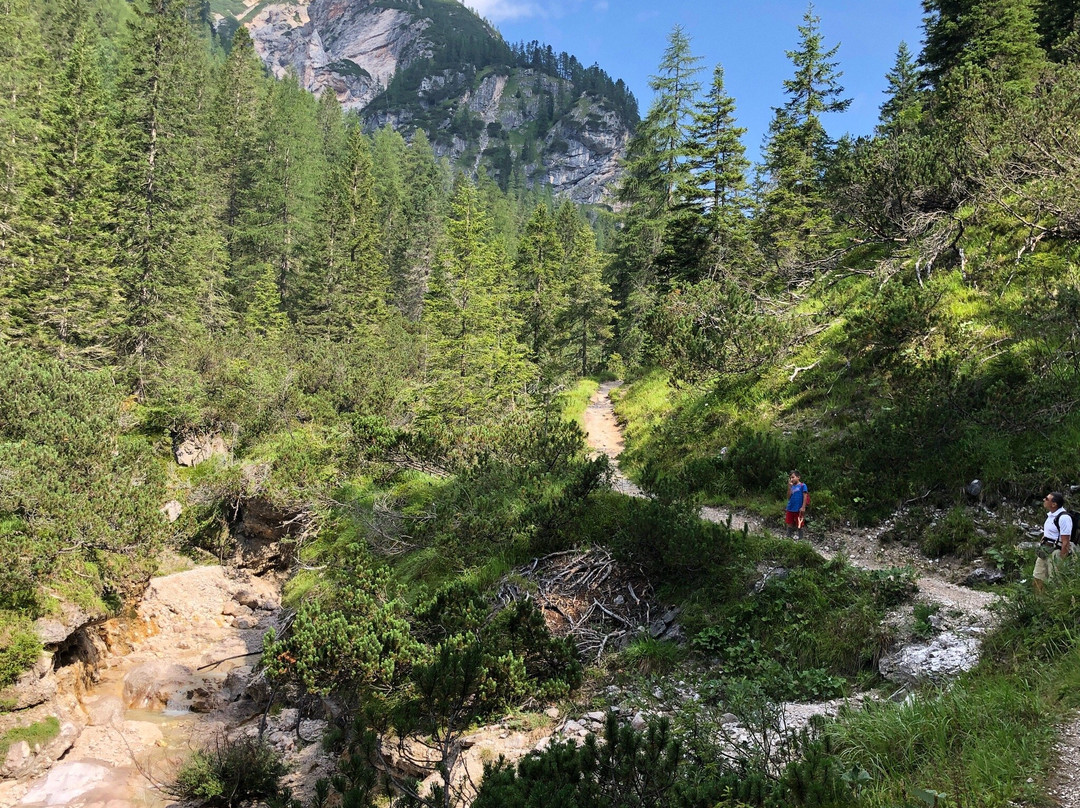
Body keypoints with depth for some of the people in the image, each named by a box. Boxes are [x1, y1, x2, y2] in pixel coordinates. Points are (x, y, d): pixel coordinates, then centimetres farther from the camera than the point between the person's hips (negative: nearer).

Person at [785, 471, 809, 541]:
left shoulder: (802, 485, -6)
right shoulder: (792, 486, 10)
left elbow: (805, 497, -9)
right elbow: (788, 497, 4)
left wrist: (803, 507, -16)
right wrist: (789, 486, -4)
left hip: (798, 509, -5)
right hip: (790, 509, 5)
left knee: (799, 526, 4)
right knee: (789, 525, 11)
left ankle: (800, 539, 12)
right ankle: (788, 538, 20)